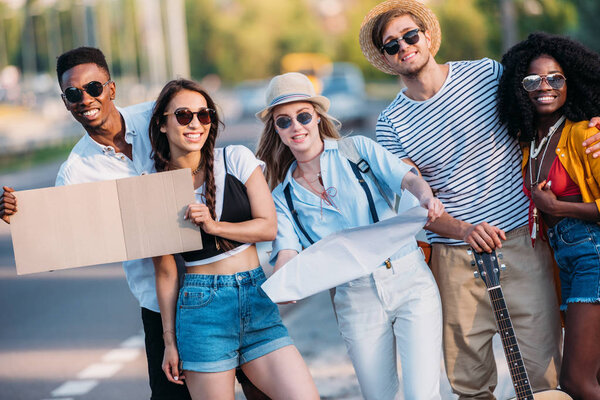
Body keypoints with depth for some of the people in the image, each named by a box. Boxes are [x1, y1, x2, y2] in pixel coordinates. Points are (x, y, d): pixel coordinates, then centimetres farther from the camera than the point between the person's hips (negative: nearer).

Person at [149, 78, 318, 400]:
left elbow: (269, 226, 1)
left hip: (257, 298, 2)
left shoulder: (237, 160, 2)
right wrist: (169, 340, 4)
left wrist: (214, 226, -12)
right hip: (201, 306, -2)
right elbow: (165, 271, 3)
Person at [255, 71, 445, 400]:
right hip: (355, 296, 2)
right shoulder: (284, 196, 9)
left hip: (408, 278, -2)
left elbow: (408, 178, -8)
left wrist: (425, 196, -32)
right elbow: (287, 250, -3)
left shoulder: (357, 149, 4)